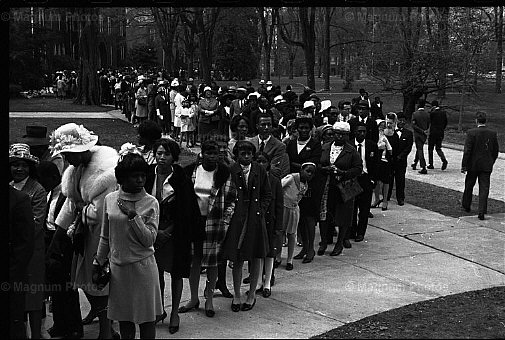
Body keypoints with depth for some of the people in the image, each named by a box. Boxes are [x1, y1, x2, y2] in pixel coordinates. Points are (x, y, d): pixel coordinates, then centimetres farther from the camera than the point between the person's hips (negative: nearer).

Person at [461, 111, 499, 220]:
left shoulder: (471, 133, -13)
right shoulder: (493, 133, 0)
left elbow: (467, 151, -14)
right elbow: (496, 151, 7)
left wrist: (464, 165, -8)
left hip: (473, 165, -2)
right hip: (487, 166, 2)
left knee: (469, 186, 18)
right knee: (484, 189, 2)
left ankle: (466, 205, 35)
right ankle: (482, 212, -4)